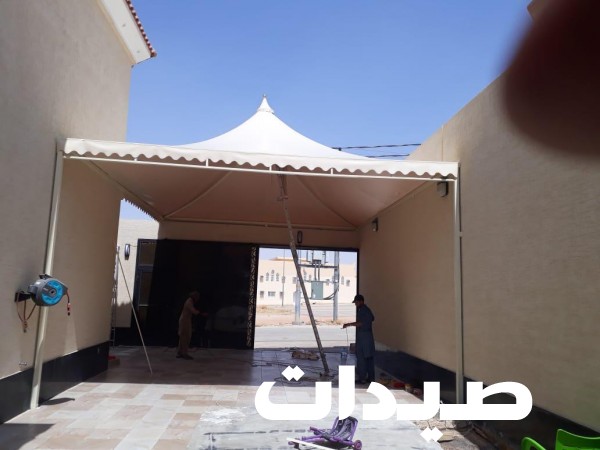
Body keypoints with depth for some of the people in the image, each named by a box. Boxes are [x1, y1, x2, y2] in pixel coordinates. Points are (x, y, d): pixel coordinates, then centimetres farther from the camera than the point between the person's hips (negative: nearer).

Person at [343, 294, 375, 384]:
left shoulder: (361, 310, -14)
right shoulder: (368, 309, 14)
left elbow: (360, 323, -23)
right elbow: (372, 318, 31)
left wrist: (349, 324, -19)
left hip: (362, 336, -9)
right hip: (369, 335, 9)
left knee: (361, 357, -4)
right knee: (369, 357, 10)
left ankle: (362, 378, -3)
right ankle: (371, 377, 13)